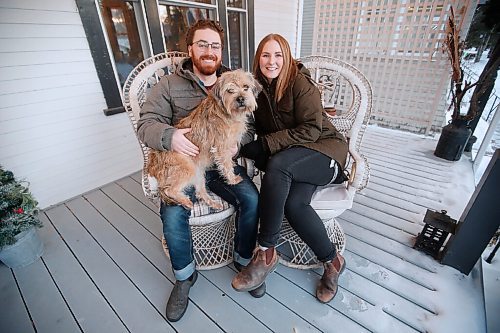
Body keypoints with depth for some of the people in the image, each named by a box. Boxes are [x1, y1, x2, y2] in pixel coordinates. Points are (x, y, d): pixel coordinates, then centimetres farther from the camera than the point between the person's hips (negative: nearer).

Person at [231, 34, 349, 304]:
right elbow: (259, 130, 11)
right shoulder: (259, 88, 9)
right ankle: (332, 261, -3)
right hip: (295, 157, 5)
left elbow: (311, 129, -17)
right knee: (294, 203, -27)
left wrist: (266, 144, -23)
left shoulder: (300, 81, -9)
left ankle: (266, 253, -22)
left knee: (277, 165, -35)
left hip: (324, 148, -4)